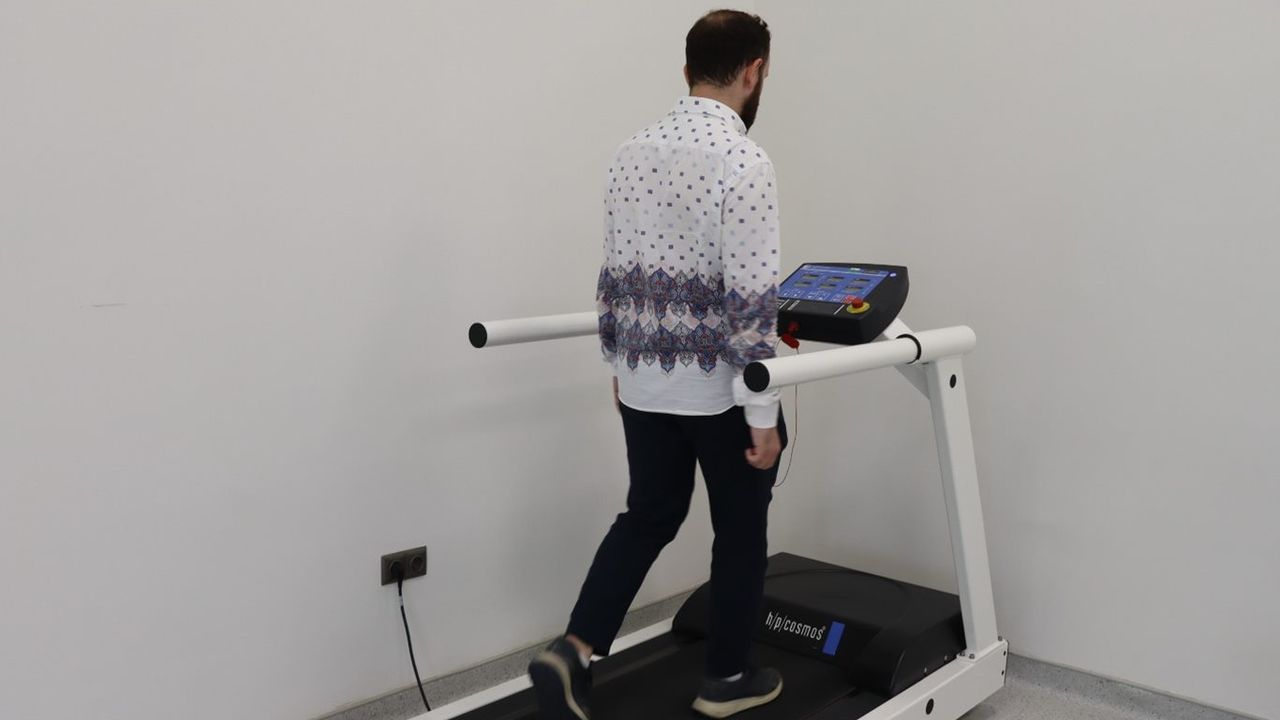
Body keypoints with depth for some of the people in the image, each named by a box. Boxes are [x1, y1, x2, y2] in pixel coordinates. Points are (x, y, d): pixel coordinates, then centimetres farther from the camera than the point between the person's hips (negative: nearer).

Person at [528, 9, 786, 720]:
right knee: (740, 528, 13)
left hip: (644, 381, 6)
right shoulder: (743, 160, -18)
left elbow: (614, 276, 9)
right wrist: (762, 413, -15)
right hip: (720, 388, -6)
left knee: (647, 515, 19)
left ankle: (573, 651, 8)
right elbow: (750, 303, -21)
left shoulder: (631, 151, 4)